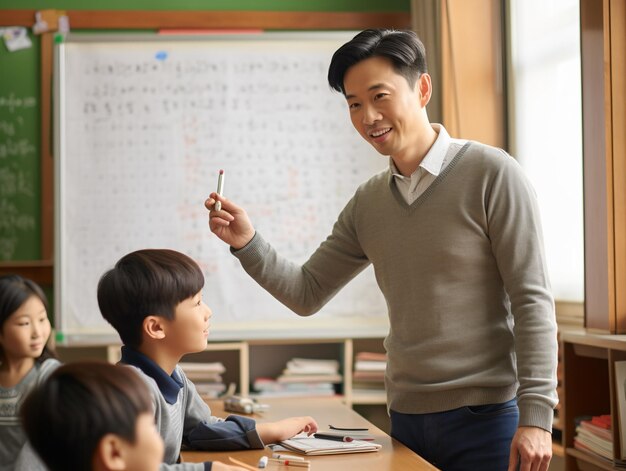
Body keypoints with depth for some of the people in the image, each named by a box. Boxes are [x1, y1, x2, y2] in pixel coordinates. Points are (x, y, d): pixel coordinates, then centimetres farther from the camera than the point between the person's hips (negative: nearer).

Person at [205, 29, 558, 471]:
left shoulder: (491, 174, -9)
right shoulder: (367, 203, 8)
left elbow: (532, 301, -12)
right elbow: (307, 293, 11)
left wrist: (536, 416, -17)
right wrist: (248, 243, -5)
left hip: (485, 416, -5)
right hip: (406, 418, 5)